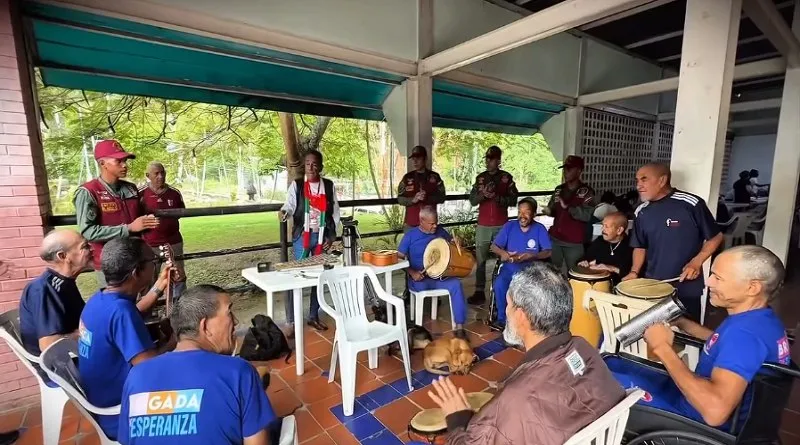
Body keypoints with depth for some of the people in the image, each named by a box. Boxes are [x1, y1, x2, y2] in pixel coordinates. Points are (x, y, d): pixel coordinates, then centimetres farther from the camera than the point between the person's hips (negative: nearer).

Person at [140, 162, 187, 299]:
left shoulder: (175, 193, 2)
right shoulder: (141, 194, -6)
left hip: (174, 242, 3)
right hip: (150, 244, -2)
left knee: (179, 276, 9)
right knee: (150, 279, 9)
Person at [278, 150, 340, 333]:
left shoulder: (329, 186, 4)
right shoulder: (296, 185, 0)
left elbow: (335, 212, 6)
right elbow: (290, 204, -11)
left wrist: (331, 236, 1)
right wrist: (284, 212, -34)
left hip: (321, 237, 2)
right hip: (302, 236, -2)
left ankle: (313, 316, 23)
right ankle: (291, 321, 6)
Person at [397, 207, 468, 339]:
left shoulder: (440, 231, 6)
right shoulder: (410, 236, -5)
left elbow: (451, 241, 21)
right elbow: (399, 258, -5)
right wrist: (412, 272, -19)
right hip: (419, 278, -3)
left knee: (456, 284, -26)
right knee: (420, 286, -38)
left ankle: (459, 327, -19)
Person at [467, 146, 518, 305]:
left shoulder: (507, 177, 1)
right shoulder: (480, 178, 8)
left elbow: (513, 200, -4)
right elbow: (472, 200, 2)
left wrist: (496, 197, -19)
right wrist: (483, 194, -18)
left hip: (501, 225, -2)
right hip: (483, 226, 2)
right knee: (480, 260, 2)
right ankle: (479, 292, 7)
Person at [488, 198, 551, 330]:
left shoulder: (540, 229, -2)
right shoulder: (509, 226, 2)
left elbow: (548, 252, -7)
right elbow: (494, 246, 1)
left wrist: (531, 256, -25)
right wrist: (502, 253, -22)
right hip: (510, 267, 1)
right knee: (499, 284, -27)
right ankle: (502, 318, -9)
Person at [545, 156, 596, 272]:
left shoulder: (586, 192, -8)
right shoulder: (559, 189, 10)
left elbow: (587, 215, -20)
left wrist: (567, 207, -26)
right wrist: (549, 211, -1)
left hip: (574, 243, -5)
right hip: (555, 239, 5)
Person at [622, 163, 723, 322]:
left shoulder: (691, 204, -13)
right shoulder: (642, 212, 2)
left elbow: (715, 237, -4)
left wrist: (696, 262, -16)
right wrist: (634, 272, -3)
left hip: (687, 288, -4)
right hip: (653, 287, 4)